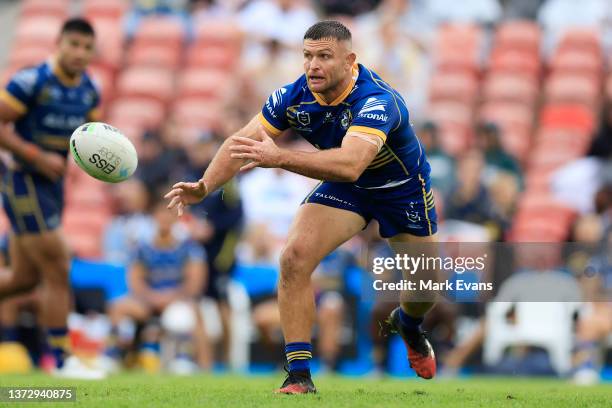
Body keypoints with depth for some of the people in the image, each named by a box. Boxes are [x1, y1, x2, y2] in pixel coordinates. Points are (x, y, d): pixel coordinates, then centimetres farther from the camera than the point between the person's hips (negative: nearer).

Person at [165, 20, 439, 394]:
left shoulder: (377, 100, -39)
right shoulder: (295, 96, -22)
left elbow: (349, 165, -54)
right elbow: (243, 143, -19)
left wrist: (280, 158, -65)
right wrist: (204, 186, -36)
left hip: (402, 189, -3)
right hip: (344, 188, 3)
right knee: (295, 258, -19)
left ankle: (408, 325, 47)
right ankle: (299, 376, -13)